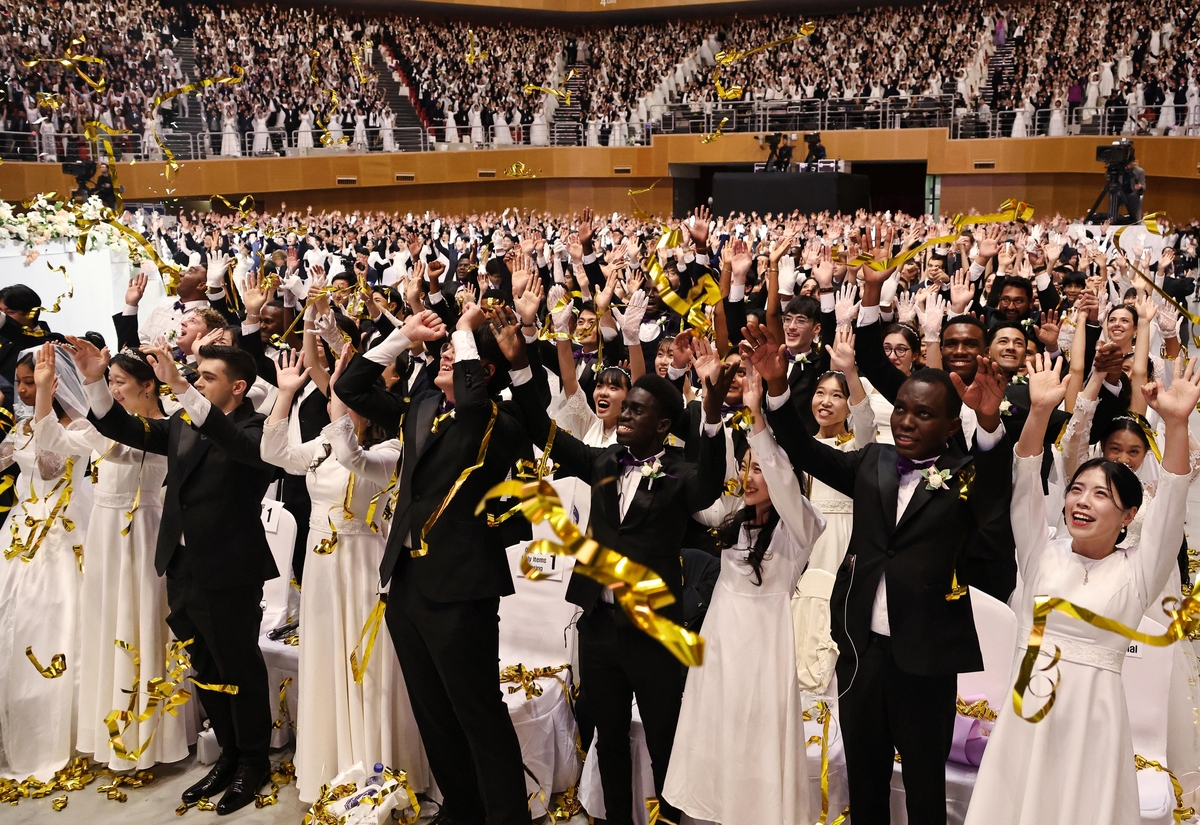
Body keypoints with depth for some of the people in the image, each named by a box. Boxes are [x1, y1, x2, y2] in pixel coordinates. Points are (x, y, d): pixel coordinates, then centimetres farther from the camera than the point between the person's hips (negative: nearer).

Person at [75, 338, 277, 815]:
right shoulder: (183, 425, 10)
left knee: (239, 671, 7)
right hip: (182, 570, 8)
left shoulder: (255, 430, -12)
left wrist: (179, 388, -41)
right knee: (207, 672, 17)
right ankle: (229, 756, 33)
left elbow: (236, 444, -34)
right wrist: (94, 381, -5)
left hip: (228, 575, -7)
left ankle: (253, 764, 24)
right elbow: (126, 430, 9)